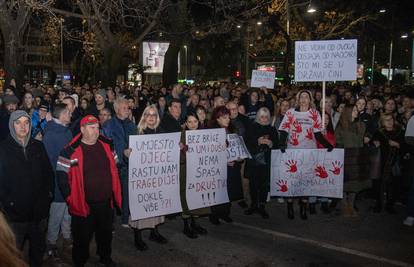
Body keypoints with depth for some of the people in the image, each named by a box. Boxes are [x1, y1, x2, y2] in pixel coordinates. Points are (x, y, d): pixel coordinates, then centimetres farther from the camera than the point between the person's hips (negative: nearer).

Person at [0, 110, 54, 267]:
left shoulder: (38, 146, 6)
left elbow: (48, 172, 9)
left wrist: (48, 193, -1)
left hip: (39, 211, 3)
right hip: (16, 213, -3)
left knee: (39, 248, 18)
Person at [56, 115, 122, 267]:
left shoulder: (107, 146, 2)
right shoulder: (71, 151, -12)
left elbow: (114, 169, 13)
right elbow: (62, 176, -9)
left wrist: (115, 194, 11)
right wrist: (71, 199, -10)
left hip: (106, 202, 5)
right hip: (83, 204, -4)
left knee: (106, 233, 22)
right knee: (82, 237, 11)